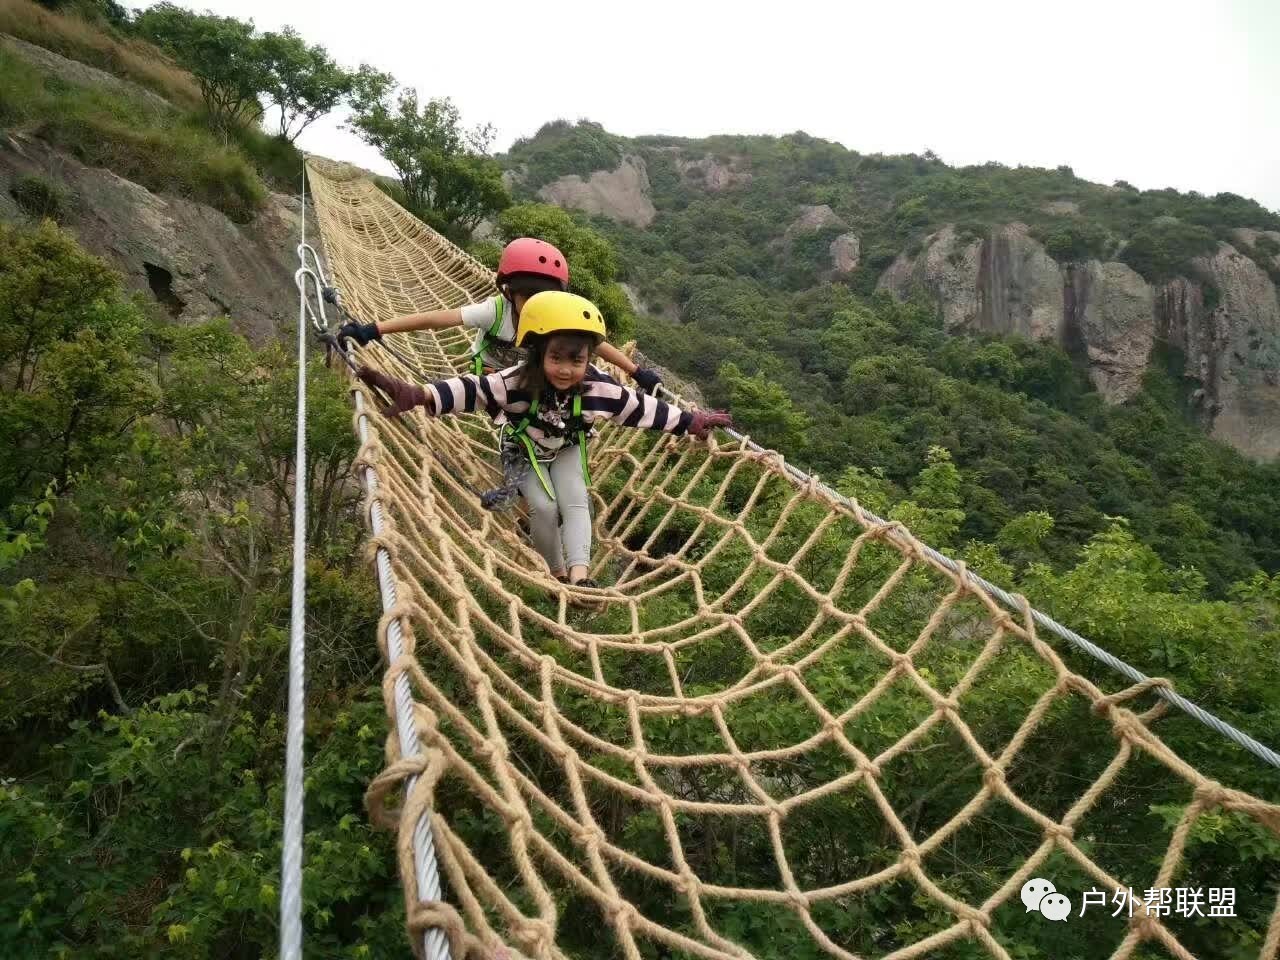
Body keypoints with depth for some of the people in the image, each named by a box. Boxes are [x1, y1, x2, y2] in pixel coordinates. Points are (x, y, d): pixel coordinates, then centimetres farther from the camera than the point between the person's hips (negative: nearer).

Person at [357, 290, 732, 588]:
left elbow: (642, 407, -18)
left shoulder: (599, 387, -29)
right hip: (525, 452, -2)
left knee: (575, 501, -18)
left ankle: (579, 575, -23)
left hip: (567, 451, 2)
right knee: (544, 506, -18)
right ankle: (558, 573, 3)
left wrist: (689, 421, -11)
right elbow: (469, 390, -45)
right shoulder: (517, 381, -37)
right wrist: (418, 395, -61)